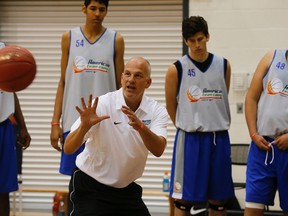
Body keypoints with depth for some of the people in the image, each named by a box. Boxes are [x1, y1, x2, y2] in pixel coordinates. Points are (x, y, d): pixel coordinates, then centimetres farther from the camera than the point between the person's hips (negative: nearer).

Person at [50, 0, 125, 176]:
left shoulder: (116, 40, 4)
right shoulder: (69, 38, 6)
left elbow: (120, 85, 6)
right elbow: (63, 82, 8)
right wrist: (55, 122, 2)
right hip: (74, 121, 1)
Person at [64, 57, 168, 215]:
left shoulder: (157, 111, -6)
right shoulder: (101, 104, -15)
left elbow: (158, 150, -23)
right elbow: (68, 149, -21)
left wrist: (141, 127, -42)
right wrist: (84, 126, -41)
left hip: (127, 189, 4)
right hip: (90, 188, -4)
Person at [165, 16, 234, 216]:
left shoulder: (223, 66, 3)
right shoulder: (177, 69, -5)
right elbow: (171, 106, 4)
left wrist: (213, 125, 10)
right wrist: (188, 126, 9)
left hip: (219, 139, 3)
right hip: (190, 140, -3)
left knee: (219, 200, 8)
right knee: (183, 199, 0)